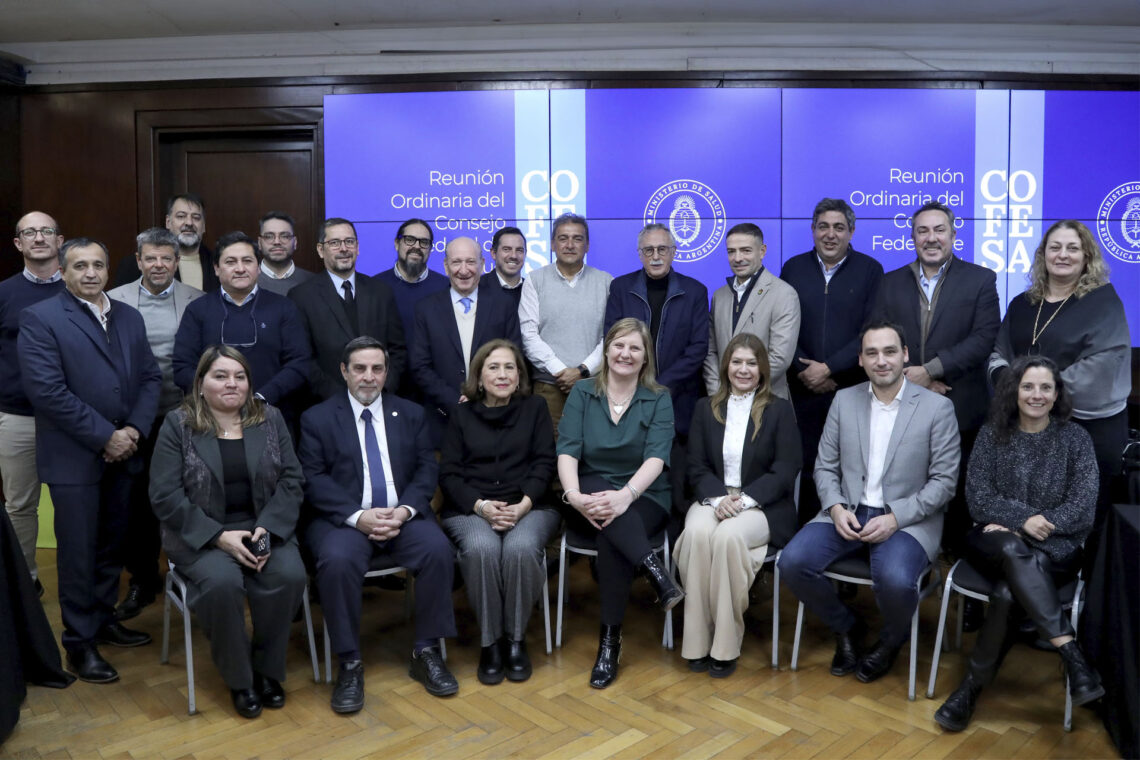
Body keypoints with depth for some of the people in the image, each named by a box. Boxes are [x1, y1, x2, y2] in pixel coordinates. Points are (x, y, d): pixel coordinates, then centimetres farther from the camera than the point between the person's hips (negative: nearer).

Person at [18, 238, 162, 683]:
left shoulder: (129, 318, 11)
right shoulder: (40, 319, -7)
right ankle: (80, 642, 17)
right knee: (78, 552, 4)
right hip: (74, 457, -5)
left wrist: (135, 430, -7)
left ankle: (105, 620, 31)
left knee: (112, 545, 15)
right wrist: (104, 436, -16)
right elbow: (47, 390, -16)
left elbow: (150, 377, 8)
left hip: (122, 453, 5)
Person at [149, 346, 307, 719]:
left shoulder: (270, 418, 6)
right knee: (221, 582, -32)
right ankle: (239, 678, -7)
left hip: (265, 528, 2)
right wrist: (220, 536, -17)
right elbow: (165, 496, -7)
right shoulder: (177, 425, 0)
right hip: (202, 534, -2)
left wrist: (268, 529, -14)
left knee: (289, 575, -26)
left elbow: (290, 481, 2)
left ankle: (268, 669, -3)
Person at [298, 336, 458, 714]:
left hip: (403, 515, 2)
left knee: (439, 550, -26)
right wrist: (358, 517, -18)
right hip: (343, 518, -2)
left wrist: (405, 511, -13)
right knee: (337, 562, -33)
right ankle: (349, 664, -15)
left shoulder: (411, 414, 13)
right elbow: (313, 479, -4)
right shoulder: (317, 418, 6)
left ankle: (426, 652, -9)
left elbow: (426, 469, 6)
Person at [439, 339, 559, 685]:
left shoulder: (535, 407, 13)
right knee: (482, 548, -33)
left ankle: (516, 639, -12)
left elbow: (544, 463, 4)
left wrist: (523, 504, -13)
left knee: (521, 548, -33)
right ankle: (489, 641, -15)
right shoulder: (462, 414, 14)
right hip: (471, 508, 0)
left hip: (530, 506, 0)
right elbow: (449, 473, 6)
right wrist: (481, 506, -12)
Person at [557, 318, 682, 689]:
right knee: (597, 487, -36)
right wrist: (574, 496, -27)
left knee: (611, 537, -34)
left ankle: (610, 641, -24)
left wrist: (626, 495, -32)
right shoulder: (582, 393, 5)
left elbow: (656, 457, -12)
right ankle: (655, 570, -41)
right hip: (590, 496, 1)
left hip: (643, 500, -1)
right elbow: (567, 451, -7)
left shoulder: (659, 400, 3)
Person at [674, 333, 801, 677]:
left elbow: (785, 471, -3)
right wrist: (718, 497, -14)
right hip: (712, 499, 2)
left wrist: (743, 498, -17)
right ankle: (697, 641, -23)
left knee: (727, 536, -35)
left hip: (762, 506, -2)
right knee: (697, 532, -33)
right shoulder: (705, 408, 12)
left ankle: (726, 644, -21)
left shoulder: (780, 410, 5)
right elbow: (696, 467, 6)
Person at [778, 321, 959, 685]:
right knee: (793, 561, -21)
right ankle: (846, 627, 10)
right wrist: (836, 508, -11)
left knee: (895, 580, -33)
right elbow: (825, 467, 8)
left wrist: (895, 518, -16)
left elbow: (944, 480, -5)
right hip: (848, 513, 3)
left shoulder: (938, 407, -3)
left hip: (907, 519, -3)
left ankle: (891, 640, 7)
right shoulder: (844, 400, 7)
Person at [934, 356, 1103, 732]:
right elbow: (979, 500, 0)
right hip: (994, 542, 0)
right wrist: (1023, 520, -19)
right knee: (1013, 552, -38)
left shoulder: (1076, 439, 3)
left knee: (1008, 591, -33)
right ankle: (1073, 656, -38)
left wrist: (1015, 528, -13)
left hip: (1056, 549, 0)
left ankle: (972, 686, -22)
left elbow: (1082, 510, -4)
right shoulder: (991, 434, 4)